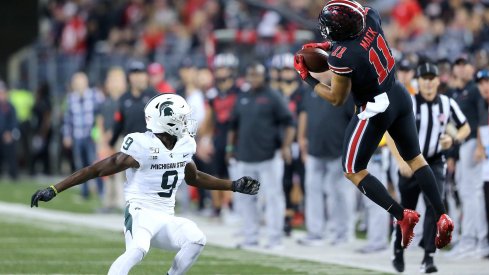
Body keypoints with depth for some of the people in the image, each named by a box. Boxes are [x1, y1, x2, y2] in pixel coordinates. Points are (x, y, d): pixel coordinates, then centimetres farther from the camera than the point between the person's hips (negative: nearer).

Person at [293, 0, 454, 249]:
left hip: (374, 111, -7)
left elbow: (337, 99, -14)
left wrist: (306, 76, -5)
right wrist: (329, 45, 5)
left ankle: (401, 215, 2)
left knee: (353, 171, 12)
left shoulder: (342, 58, -32)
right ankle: (442, 216, 13)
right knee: (414, 157, 22)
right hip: (400, 96, 7)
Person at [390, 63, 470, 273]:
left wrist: (453, 139, -12)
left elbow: (465, 128, 10)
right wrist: (401, 161, -25)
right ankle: (398, 251, 32)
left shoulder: (447, 104, -2)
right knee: (406, 210, 7)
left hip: (435, 163, 1)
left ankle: (428, 258, -16)